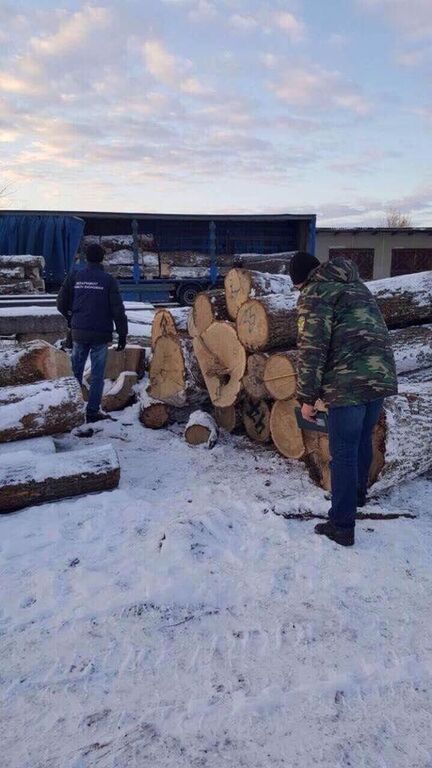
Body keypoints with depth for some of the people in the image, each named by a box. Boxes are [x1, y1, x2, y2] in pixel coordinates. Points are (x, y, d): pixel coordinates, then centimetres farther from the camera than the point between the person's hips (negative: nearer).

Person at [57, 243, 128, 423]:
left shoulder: (74, 276, 3)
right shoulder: (108, 280, -5)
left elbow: (61, 303, 5)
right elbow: (118, 310, -7)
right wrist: (122, 334, 0)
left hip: (79, 332, 3)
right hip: (101, 334, -3)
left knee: (76, 371, 14)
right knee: (97, 374, 4)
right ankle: (92, 411, 7)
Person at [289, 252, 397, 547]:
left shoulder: (315, 292, -1)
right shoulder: (356, 284, 23)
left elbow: (312, 349, -10)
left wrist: (307, 398, -6)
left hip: (349, 383, -8)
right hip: (382, 375, 8)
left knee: (344, 453, 0)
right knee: (363, 439, 25)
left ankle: (342, 526, 7)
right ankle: (358, 493, 45)